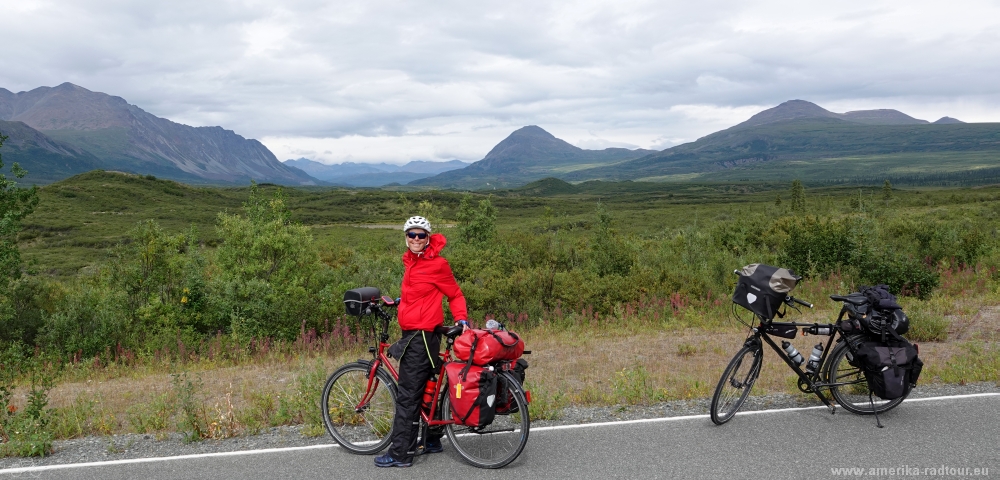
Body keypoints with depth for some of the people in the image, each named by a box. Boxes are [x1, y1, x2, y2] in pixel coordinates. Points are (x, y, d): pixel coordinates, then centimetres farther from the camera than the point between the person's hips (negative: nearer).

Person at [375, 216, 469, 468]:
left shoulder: (437, 264, -13)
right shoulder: (410, 261, 12)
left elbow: (455, 294, -6)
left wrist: (461, 319, -17)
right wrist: (397, 302, 23)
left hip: (421, 336, -9)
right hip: (415, 334, 9)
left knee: (407, 396, -6)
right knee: (424, 390, 18)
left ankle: (400, 454, 0)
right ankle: (432, 441, 30)